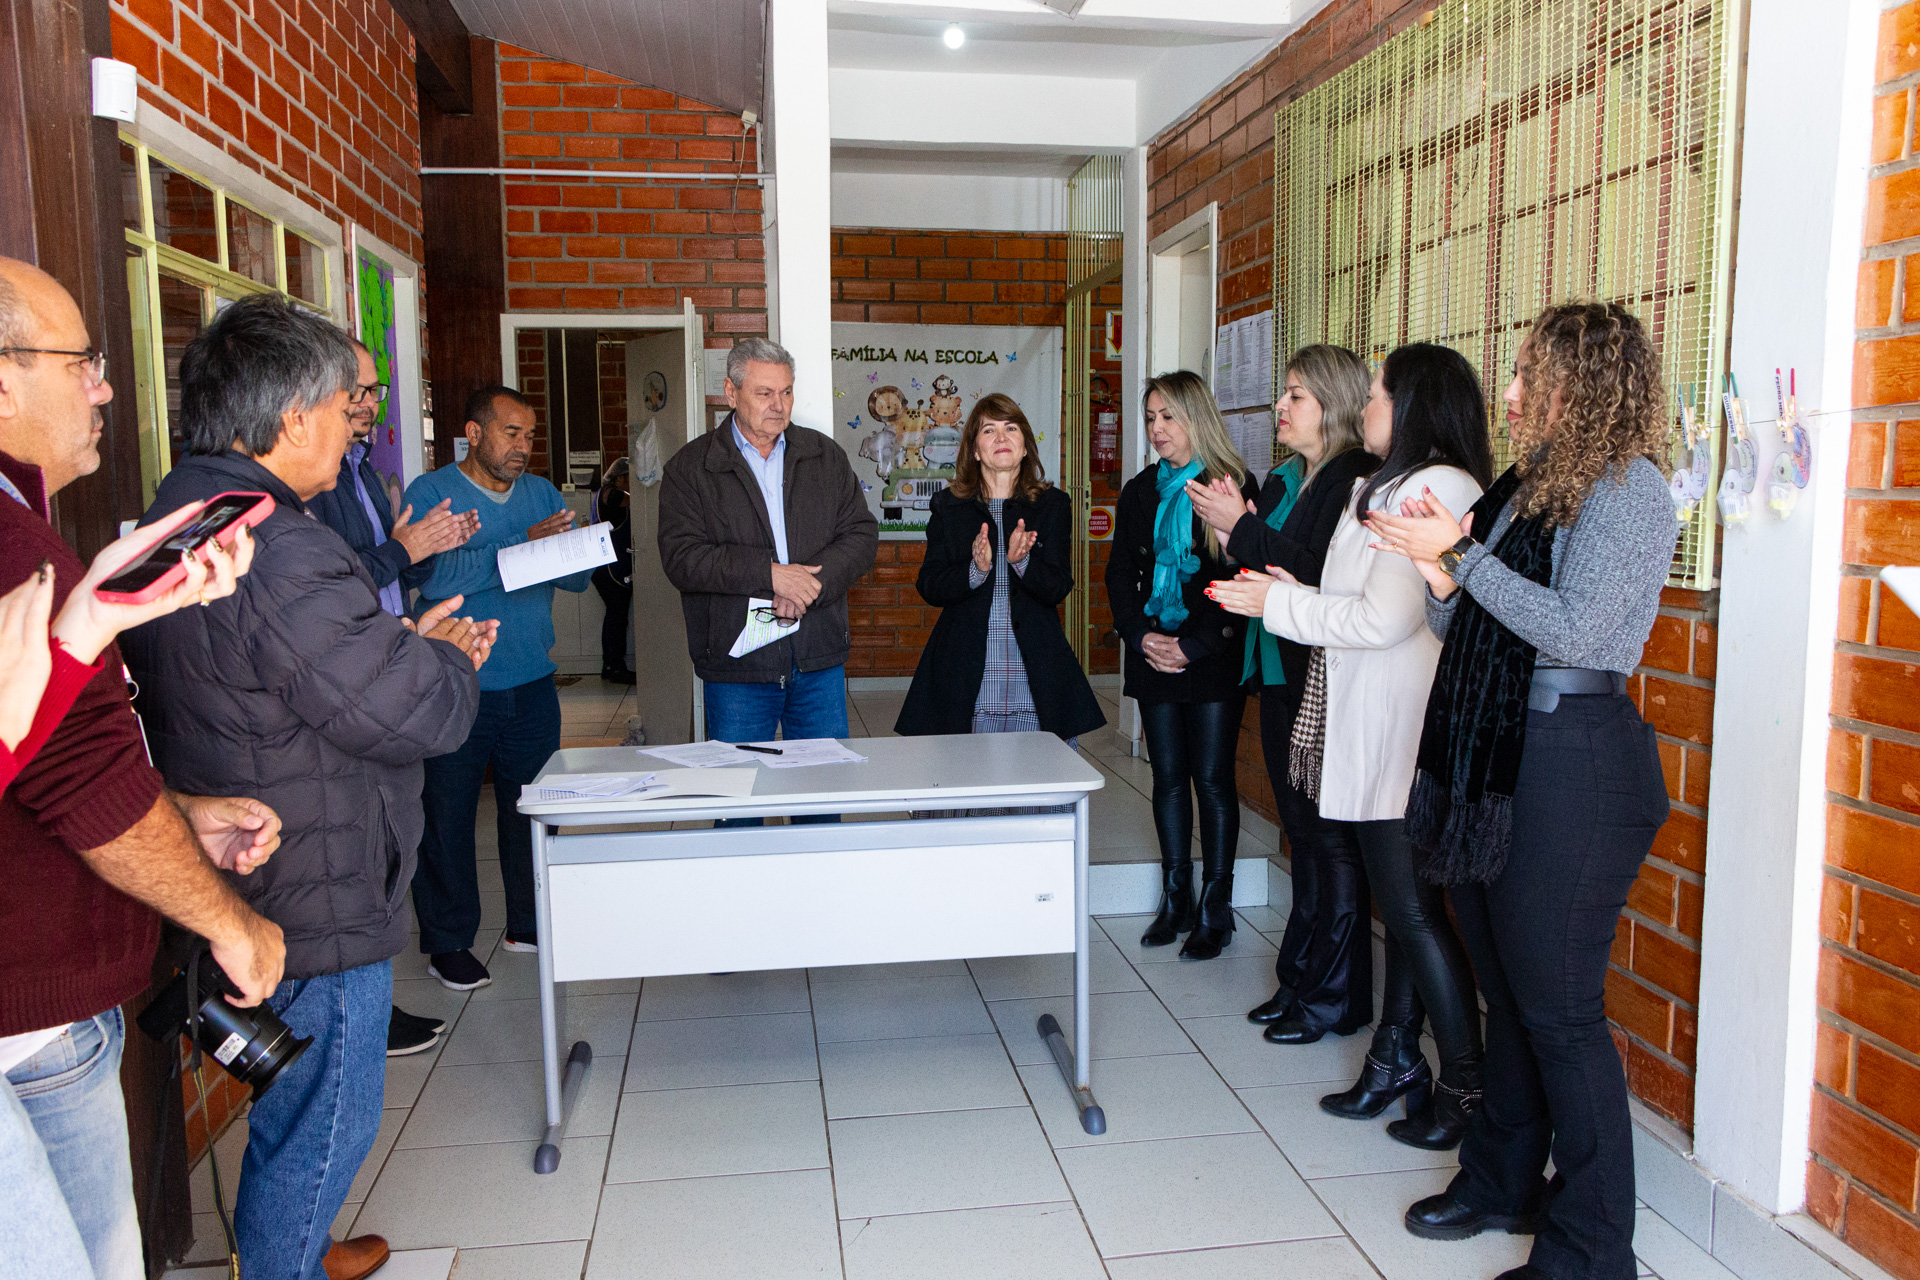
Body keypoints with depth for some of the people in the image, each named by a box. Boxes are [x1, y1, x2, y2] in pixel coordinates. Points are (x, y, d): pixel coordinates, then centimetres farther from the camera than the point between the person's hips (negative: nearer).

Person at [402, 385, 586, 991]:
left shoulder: (542, 493, 10)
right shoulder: (430, 492, -5)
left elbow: (578, 576, 6)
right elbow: (435, 578, -20)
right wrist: (523, 543, -24)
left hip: (532, 685, 5)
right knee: (447, 816, 4)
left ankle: (529, 923, 29)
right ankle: (448, 941, 19)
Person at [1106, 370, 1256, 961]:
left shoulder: (1234, 486, -5)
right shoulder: (1140, 492, 12)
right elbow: (1120, 574, 11)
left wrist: (1196, 645, -14)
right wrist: (1141, 635, -4)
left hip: (1213, 658, -5)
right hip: (1154, 659, 5)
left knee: (1212, 778, -1)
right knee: (1169, 777, 9)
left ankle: (1215, 908, 9)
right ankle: (1176, 900, 19)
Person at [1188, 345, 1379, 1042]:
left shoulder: (1356, 477, -12)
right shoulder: (1284, 480, 15)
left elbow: (1321, 576, -22)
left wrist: (1241, 528, -18)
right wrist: (1233, 530, 0)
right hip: (1281, 676, 9)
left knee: (1333, 841, 0)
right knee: (1303, 835, 15)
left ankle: (1336, 998, 13)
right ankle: (1299, 981, 26)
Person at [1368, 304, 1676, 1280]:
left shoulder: (1628, 486, -9)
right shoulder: (1519, 486, 14)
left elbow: (1575, 629, -21)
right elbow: (1454, 623, 14)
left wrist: (1462, 557, -16)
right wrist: (1440, 572, -5)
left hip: (1566, 762, -8)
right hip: (1487, 755, 8)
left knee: (1557, 1008, -2)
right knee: (1503, 988, 17)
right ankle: (1502, 1182, 33)